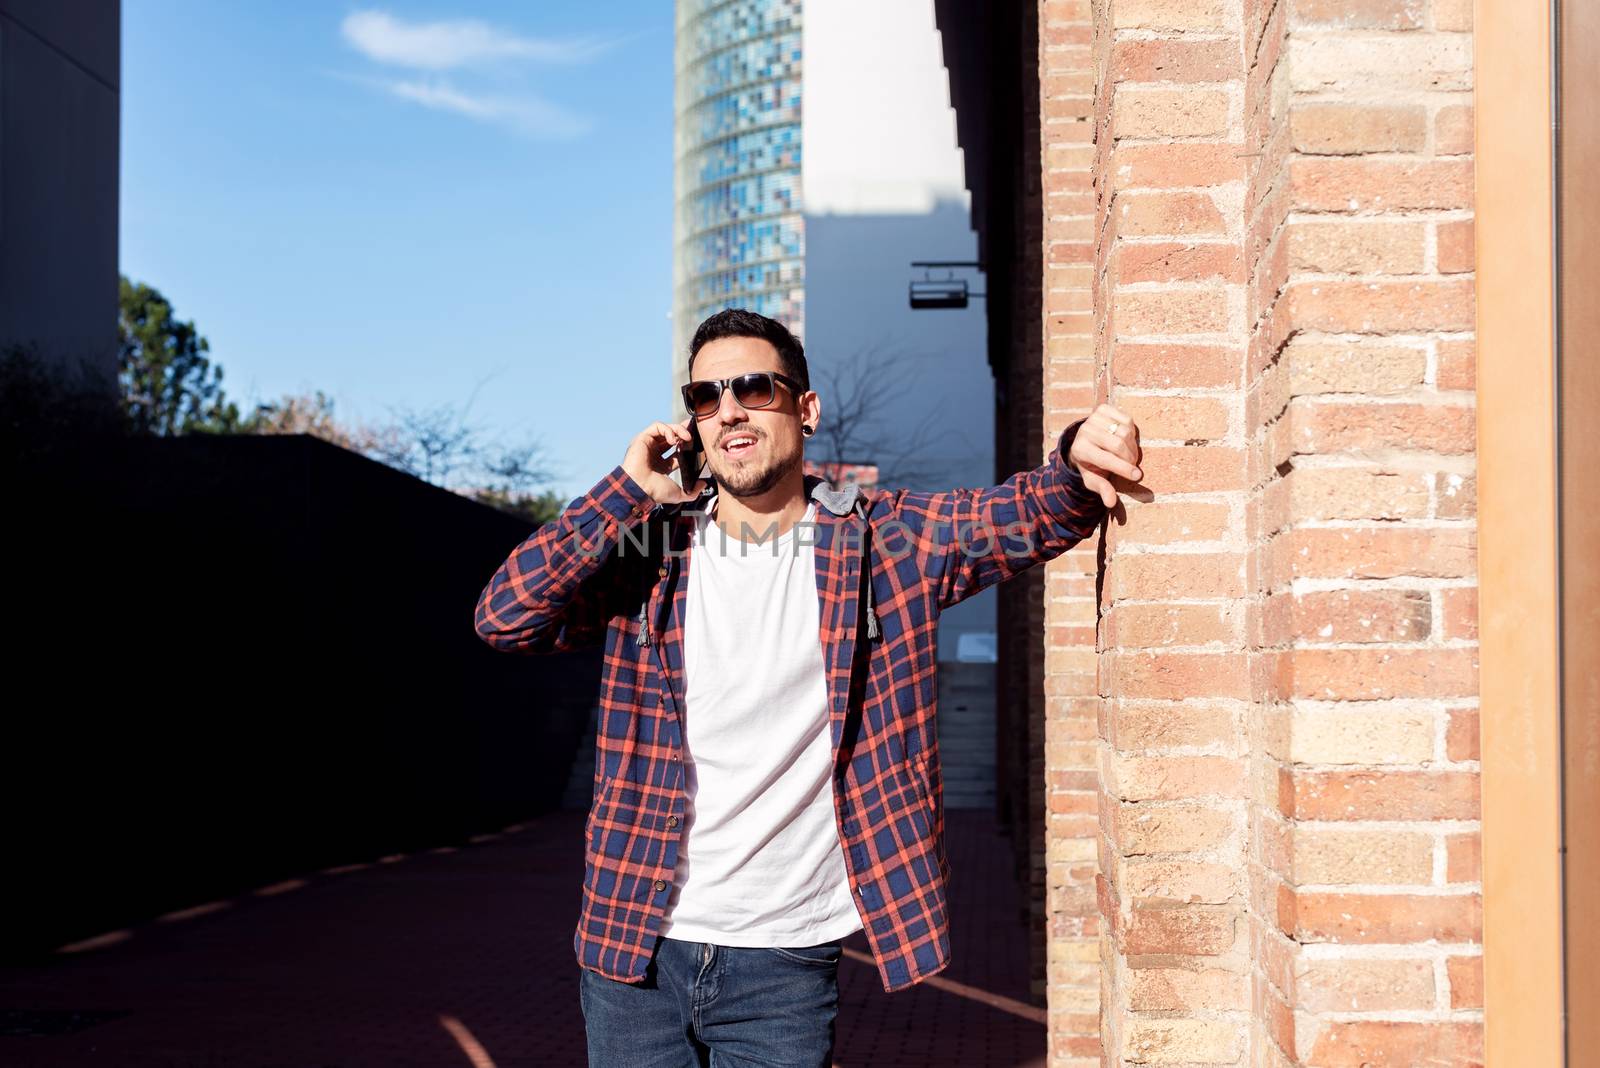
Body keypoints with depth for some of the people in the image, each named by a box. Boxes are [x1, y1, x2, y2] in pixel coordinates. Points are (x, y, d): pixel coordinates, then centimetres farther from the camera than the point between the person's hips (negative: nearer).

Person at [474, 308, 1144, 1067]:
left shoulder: (878, 542, -1)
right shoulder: (649, 547, 0)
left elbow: (1028, 517, -10)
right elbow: (504, 617, -10)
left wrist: (1077, 464, -33)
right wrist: (626, 490, -13)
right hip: (634, 945, 1)